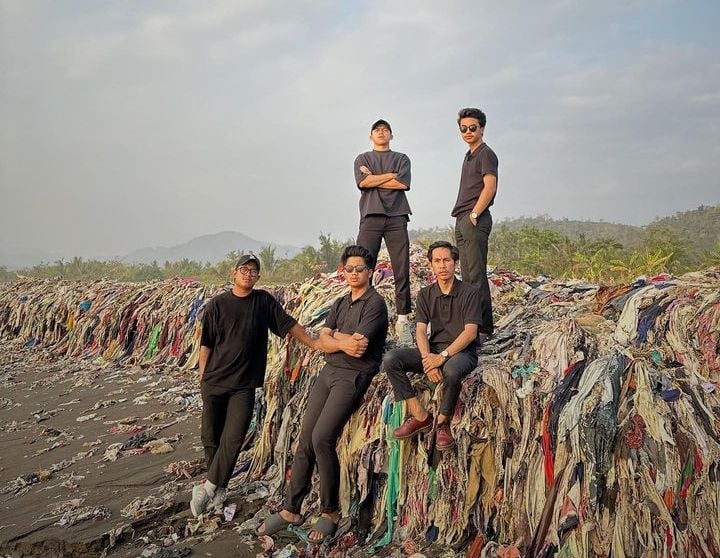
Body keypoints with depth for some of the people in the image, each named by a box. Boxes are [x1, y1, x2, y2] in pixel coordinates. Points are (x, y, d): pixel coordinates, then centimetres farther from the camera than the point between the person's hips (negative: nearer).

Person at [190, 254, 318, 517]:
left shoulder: (264, 301, 3)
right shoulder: (217, 304, 1)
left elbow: (289, 324, 9)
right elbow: (206, 344, 4)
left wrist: (313, 344, 7)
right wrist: (203, 376, 2)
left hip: (244, 386, 0)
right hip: (214, 381, 0)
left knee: (233, 439, -8)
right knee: (211, 437, 6)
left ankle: (208, 488, 3)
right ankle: (218, 490, 21)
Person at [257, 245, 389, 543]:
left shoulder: (375, 303, -7)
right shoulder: (340, 303, 17)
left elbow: (358, 347, -17)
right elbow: (323, 341, 5)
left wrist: (337, 335, -1)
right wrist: (343, 343, -12)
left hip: (354, 376, -7)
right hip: (329, 371, 7)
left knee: (322, 438, -20)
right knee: (305, 440, 2)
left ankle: (330, 512, -3)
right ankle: (291, 510, 12)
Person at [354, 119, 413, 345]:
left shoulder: (401, 158, 20)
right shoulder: (362, 159, 19)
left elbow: (402, 184, 0)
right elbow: (362, 182, -1)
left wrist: (374, 178, 2)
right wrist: (390, 175, 1)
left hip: (396, 217, 0)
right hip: (370, 216, 0)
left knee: (402, 269, -5)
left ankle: (403, 319, -3)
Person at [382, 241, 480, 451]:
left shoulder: (469, 292, -3)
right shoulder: (425, 294, 9)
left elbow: (470, 332, -13)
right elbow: (421, 331, -1)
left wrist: (443, 356, -24)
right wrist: (427, 358, -21)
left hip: (462, 351, -4)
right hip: (433, 350, 5)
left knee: (451, 370, -41)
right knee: (390, 359, -19)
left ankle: (443, 423, -15)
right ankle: (420, 416, -15)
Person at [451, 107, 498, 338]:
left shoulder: (486, 154, -5)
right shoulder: (469, 155, 22)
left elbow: (490, 186, -17)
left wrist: (474, 214, -17)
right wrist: (463, 218, 16)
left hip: (475, 221, -10)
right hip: (462, 220, 10)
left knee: (476, 274, -10)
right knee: (467, 276, 12)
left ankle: (484, 328, -7)